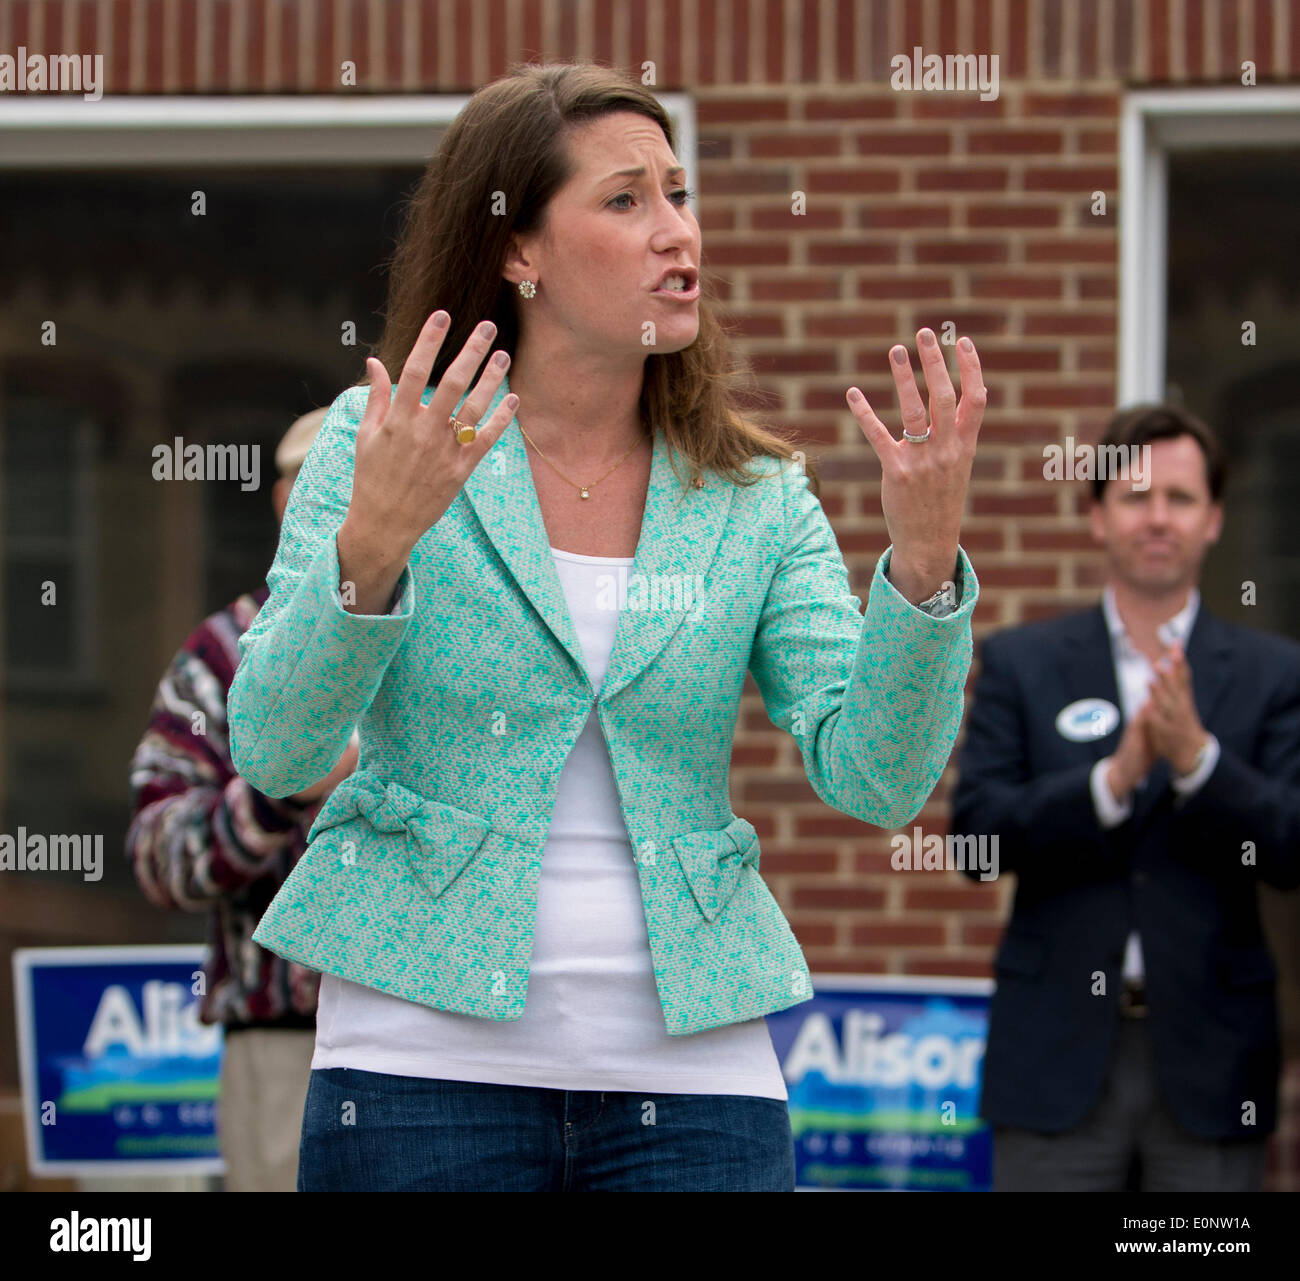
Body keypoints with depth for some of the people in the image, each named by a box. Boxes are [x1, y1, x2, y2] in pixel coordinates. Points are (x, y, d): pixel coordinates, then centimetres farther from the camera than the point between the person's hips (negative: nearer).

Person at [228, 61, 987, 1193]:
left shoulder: (758, 498, 7)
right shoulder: (380, 443, 1)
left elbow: (876, 777, -3)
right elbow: (274, 750, -8)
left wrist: (924, 564, -18)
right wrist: (371, 546, -24)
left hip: (693, 1076, 2)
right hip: (427, 1057, -2)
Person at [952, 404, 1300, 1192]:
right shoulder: (1020, 663, 7)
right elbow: (978, 833, -3)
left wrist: (1195, 756, -19)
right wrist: (1114, 779, -18)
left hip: (1209, 1056, 0)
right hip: (1061, 1057, 0)